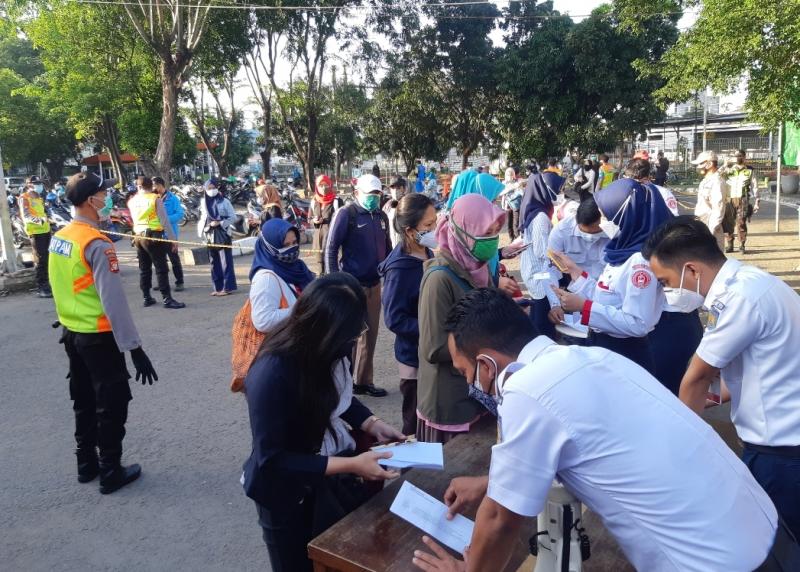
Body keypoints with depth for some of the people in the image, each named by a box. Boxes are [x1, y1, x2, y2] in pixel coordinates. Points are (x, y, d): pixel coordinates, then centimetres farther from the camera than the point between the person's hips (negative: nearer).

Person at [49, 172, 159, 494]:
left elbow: (63, 286, 12)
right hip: (98, 336, -8)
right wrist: (133, 346, -24)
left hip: (72, 332, 8)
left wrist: (68, 322, 21)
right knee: (111, 403, 5)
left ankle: (86, 464, 32)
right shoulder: (96, 244, -22)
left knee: (83, 401, 19)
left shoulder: (59, 237, 4)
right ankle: (111, 472, 15)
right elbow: (113, 299, -25)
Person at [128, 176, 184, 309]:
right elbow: (164, 221, -10)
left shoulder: (132, 201, 7)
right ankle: (167, 299, -7)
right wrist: (173, 239, -8)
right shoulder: (155, 199, -8)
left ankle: (146, 297, 18)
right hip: (154, 236, -6)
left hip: (138, 236, 6)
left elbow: (135, 219, 13)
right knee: (161, 268, -5)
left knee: (144, 268, 13)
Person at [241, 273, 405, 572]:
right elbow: (272, 459, -27)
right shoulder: (271, 372, -33)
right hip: (289, 496, -6)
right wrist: (350, 465, -30)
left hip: (334, 473, 6)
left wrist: (372, 425, -9)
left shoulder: (326, 351, -13)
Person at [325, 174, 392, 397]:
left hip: (374, 285, 6)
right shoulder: (346, 214, -8)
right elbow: (331, 249, -10)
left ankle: (364, 381, 26)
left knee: (370, 336, 13)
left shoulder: (381, 216, 10)